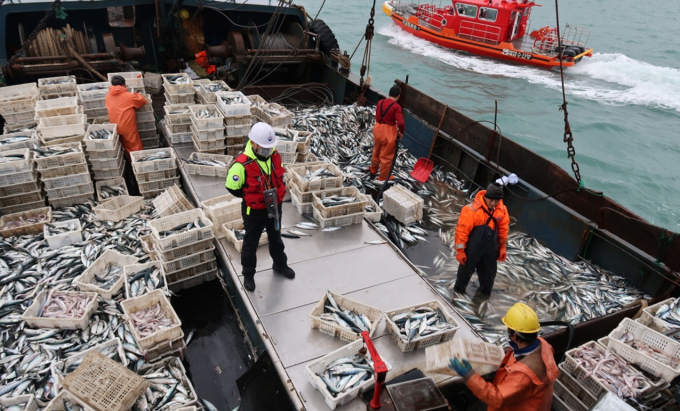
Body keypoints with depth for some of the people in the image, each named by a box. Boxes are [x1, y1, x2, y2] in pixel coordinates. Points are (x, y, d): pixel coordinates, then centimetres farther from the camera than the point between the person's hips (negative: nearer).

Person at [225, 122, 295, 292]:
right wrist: (252, 198, -10)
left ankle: (280, 264, 49)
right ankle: (248, 274, 34)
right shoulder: (242, 164, -29)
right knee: (251, 243, 14)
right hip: (254, 211, -5)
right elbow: (232, 187, -16)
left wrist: (279, 194, 5)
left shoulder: (275, 156, -10)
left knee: (276, 238, 26)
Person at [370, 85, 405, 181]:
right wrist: (401, 132, -7)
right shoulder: (396, 106, -18)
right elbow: (400, 123, -24)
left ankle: (373, 171, 45)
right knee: (386, 156, 10)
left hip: (378, 128, 6)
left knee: (376, 152, 26)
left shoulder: (380, 102, 0)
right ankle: (383, 177, 23)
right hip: (389, 132, -6)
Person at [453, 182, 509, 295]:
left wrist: (502, 247, 10)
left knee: (489, 272, 22)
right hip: (473, 249, -4)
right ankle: (459, 289, 42)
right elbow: (462, 231, -22)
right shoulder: (471, 210, -29)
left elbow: (503, 229, 4)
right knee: (466, 269, 16)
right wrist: (460, 251, -17)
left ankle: (486, 291, 48)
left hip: (490, 249, 5)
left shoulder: (502, 210, -11)